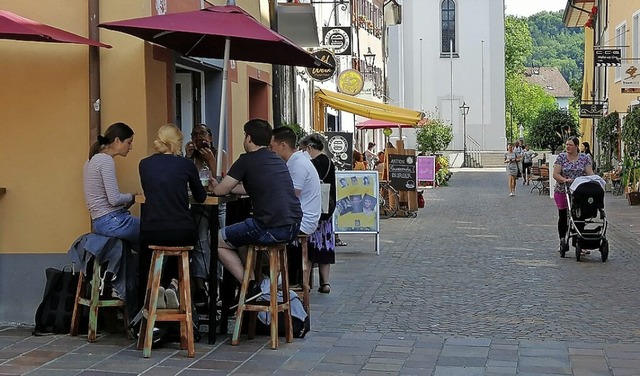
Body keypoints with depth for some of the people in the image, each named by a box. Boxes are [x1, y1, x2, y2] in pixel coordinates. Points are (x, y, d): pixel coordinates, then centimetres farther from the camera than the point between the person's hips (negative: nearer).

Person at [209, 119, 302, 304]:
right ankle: (254, 279, 24)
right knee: (241, 235, 33)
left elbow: (220, 191, 2)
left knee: (218, 241, 10)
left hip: (272, 229, -8)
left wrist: (215, 184, 24)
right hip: (294, 225, 8)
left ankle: (251, 286, 2)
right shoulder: (276, 159, 20)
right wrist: (227, 186, 35)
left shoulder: (247, 160, -4)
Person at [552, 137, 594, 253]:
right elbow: (555, 174, -6)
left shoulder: (584, 158, 4)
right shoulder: (561, 157, 1)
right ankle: (562, 241, 19)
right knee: (563, 217, 7)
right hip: (562, 191, 0)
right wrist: (564, 180, -24)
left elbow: (590, 173, -1)